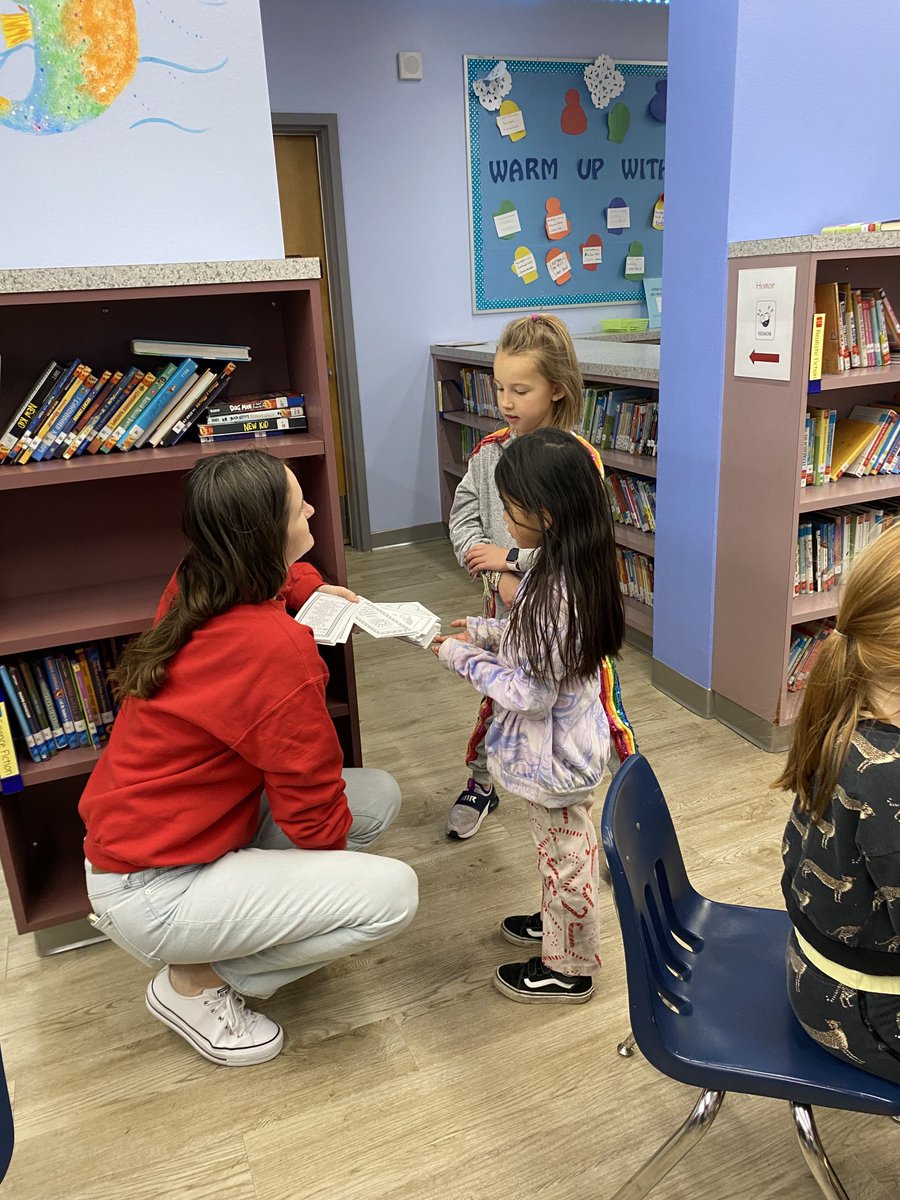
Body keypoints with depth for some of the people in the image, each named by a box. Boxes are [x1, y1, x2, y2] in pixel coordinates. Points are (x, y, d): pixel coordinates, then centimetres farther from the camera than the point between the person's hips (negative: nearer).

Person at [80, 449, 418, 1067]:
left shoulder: (197, 587, -5)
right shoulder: (276, 648, -31)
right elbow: (313, 811, -19)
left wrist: (309, 586, 7)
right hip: (151, 892, -9)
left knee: (380, 793, 4)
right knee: (393, 894, -17)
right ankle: (197, 982, 0)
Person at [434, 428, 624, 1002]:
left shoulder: (554, 590, -34)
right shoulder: (574, 568, -4)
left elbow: (531, 694, -29)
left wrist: (465, 658, -18)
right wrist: (489, 631, 2)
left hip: (554, 755, -9)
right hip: (571, 744, 9)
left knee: (565, 855, 12)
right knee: (566, 847, 28)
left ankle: (568, 969, 35)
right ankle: (558, 924, 52)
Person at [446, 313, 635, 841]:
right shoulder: (488, 452, -3)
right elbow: (463, 520, -6)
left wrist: (511, 557, -21)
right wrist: (500, 577, -19)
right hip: (507, 603, 4)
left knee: (601, 702, 3)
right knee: (497, 698, 19)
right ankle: (480, 785, 42)